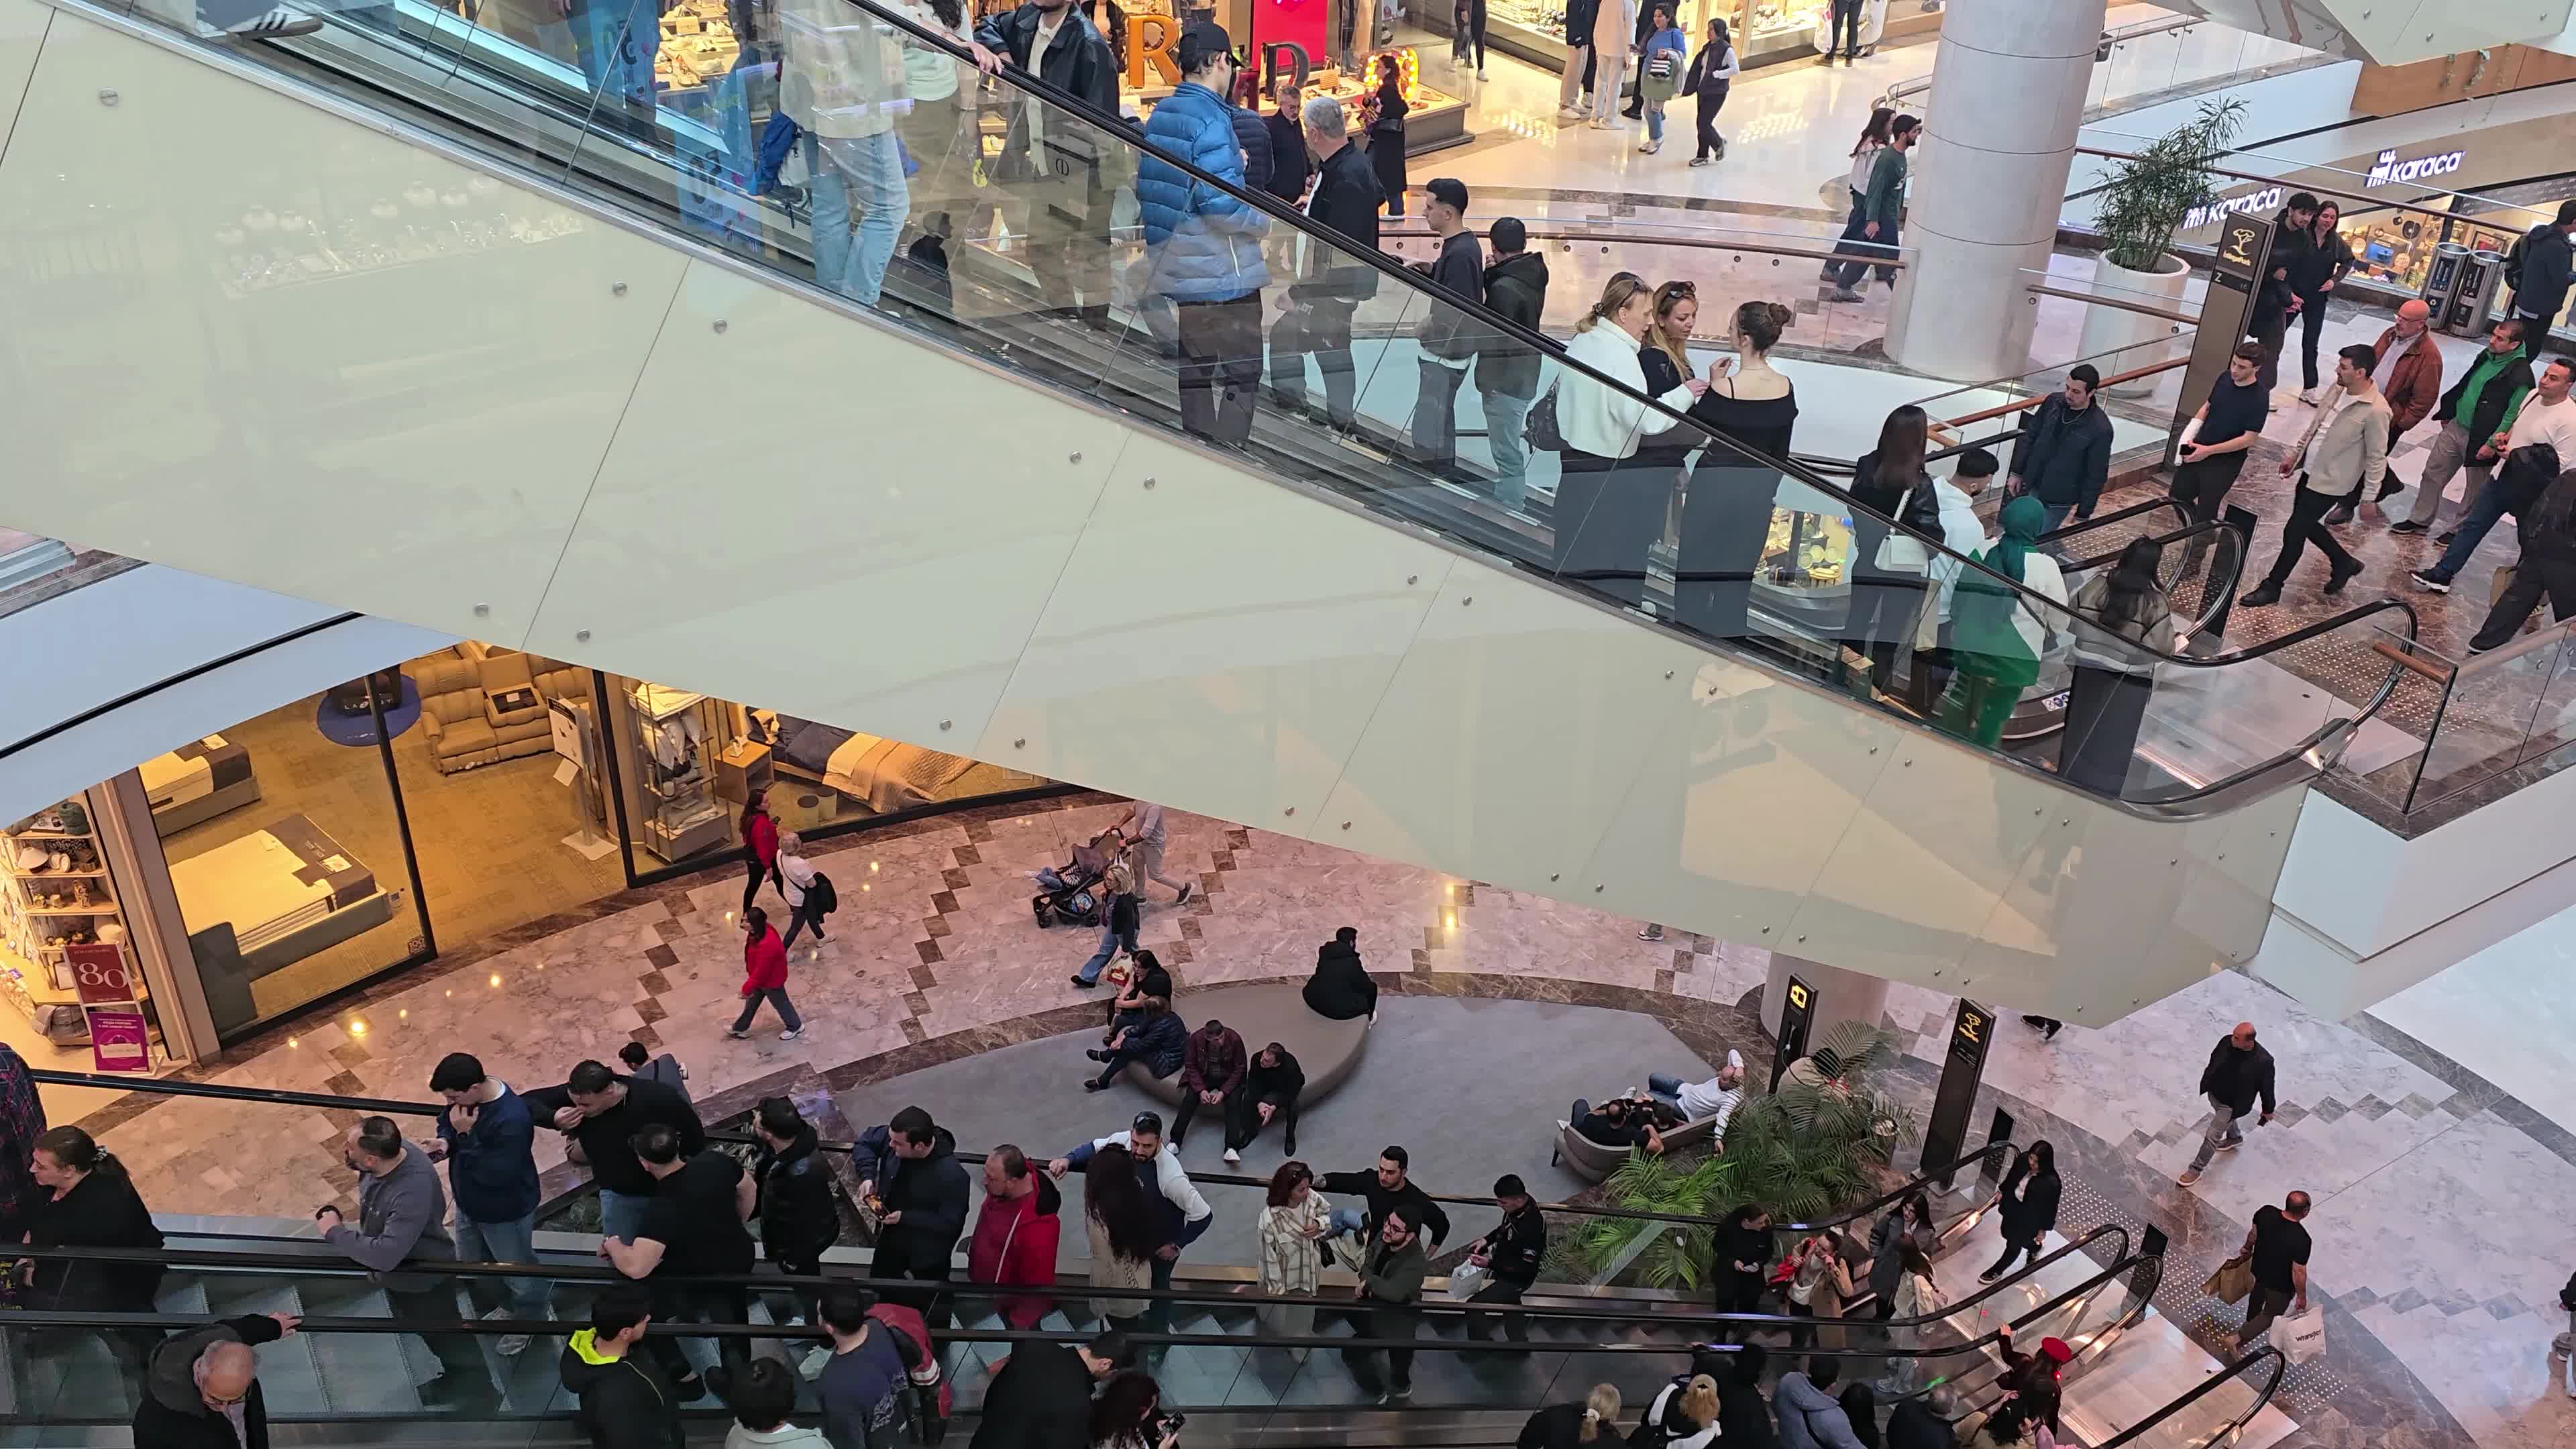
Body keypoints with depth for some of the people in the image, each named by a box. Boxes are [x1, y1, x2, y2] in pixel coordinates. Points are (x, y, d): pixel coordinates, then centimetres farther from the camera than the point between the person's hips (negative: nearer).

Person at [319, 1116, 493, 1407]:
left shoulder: (413, 1192, -44)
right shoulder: (388, 1153, -19)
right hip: (396, 1276, 8)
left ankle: (480, 1393, 43)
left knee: (451, 1342, 18)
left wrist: (335, 1232, -31)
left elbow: (385, 1255, -41)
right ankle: (454, 1380, 55)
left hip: (423, 1284, -8)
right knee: (431, 1337, 31)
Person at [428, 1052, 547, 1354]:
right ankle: (508, 1307, 55)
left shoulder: (511, 1121, -40)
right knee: (471, 1266, 29)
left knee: (519, 1274, 16)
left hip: (505, 1212, -9)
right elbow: (446, 1118, 6)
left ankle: (530, 1321, 44)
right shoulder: (469, 1095, -15)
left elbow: (496, 1176, -37)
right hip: (469, 1202, 9)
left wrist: (466, 1135, -36)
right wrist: (445, 1139, -17)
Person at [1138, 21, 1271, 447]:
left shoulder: (1159, 114, 11)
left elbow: (1148, 192, 17)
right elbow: (1221, 204, -23)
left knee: (1194, 372, 17)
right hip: (1220, 276, -9)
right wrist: (1264, 221, -6)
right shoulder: (1211, 120, -16)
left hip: (1172, 271, 9)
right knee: (1237, 376, -2)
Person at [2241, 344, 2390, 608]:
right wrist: (2295, 454, 21)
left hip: (2329, 483, -8)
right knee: (2306, 525, 21)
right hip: (2310, 471, 8)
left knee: (2294, 532, 0)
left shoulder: (2375, 411, -25)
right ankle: (2344, 563, 44)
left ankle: (2272, 588, 17)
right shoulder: (2338, 388, -3)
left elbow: (2377, 457, -18)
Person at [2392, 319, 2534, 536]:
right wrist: (2447, 413, 20)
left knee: (2475, 489, 11)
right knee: (2432, 474, 14)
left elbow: (2513, 415, -23)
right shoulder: (2487, 355, 2)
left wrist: (2492, 444, -23)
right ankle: (2419, 520, 27)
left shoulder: (2521, 375, -23)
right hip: (2455, 426, 8)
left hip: (2480, 440, -7)